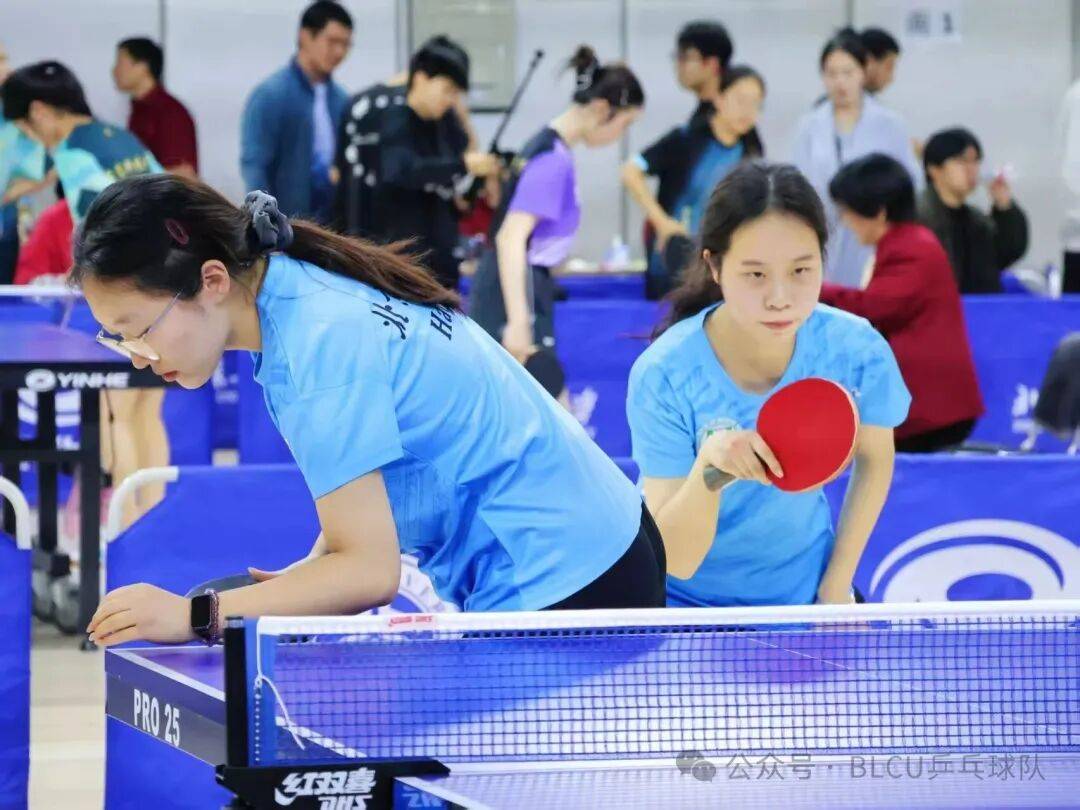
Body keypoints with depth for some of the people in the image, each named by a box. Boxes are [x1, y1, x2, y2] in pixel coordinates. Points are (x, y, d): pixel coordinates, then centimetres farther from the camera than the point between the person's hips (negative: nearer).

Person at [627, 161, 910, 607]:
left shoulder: (857, 349, -21)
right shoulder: (665, 374, -27)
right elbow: (676, 560, -27)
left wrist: (836, 586, 1)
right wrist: (707, 468, -44)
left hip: (800, 594, 2)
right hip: (685, 597, -2)